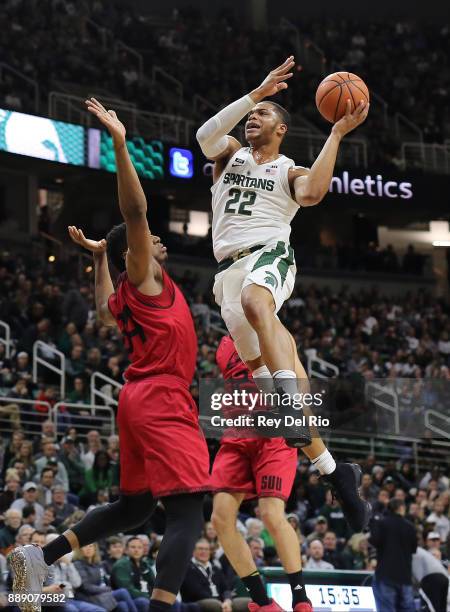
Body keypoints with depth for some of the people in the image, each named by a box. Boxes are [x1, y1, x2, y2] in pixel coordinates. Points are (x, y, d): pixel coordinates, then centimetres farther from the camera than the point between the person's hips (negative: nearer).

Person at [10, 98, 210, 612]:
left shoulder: (127, 295, 17)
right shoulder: (143, 278, -5)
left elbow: (104, 311, 43)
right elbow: (134, 210, -19)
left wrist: (98, 256, 41)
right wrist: (120, 144, -23)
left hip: (142, 400, 10)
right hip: (161, 400, -10)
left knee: (135, 506, 19)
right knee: (187, 512, -17)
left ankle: (40, 557, 16)